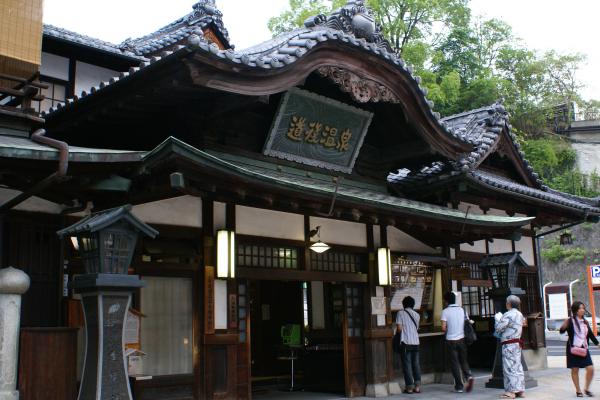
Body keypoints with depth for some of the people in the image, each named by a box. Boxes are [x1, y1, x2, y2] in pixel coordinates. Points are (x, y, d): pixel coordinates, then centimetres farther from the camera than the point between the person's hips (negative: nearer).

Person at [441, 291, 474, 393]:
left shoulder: (445, 311, -8)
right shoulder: (462, 310, 4)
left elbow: (443, 327, -13)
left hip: (451, 340, -3)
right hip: (462, 339, 3)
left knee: (455, 363, 4)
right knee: (463, 360, 16)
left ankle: (459, 386, 5)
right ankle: (469, 376, -10)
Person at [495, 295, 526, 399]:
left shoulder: (508, 315, -16)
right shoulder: (520, 314, 13)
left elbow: (498, 328, -16)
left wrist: (498, 318, 1)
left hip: (509, 344, -9)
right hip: (517, 343, 9)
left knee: (509, 367, -6)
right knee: (517, 367, 11)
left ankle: (511, 391, -5)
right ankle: (520, 390, 15)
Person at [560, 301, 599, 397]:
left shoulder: (585, 322, 11)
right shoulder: (570, 321, -8)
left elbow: (591, 334, 19)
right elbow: (562, 331, -17)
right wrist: (563, 326, -37)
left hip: (584, 348, 5)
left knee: (590, 369, -3)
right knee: (575, 370, 3)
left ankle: (587, 389, 15)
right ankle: (578, 390, 15)